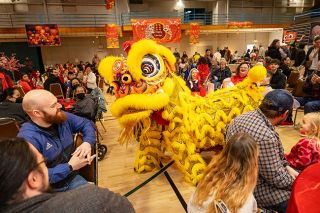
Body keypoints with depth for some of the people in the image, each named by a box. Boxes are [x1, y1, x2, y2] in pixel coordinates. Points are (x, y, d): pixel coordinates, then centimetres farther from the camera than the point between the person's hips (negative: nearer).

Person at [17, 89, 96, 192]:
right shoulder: (27, 139, -25)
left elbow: (86, 123, 6)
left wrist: (87, 142, -13)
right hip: (49, 191, -5)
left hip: (73, 178, 5)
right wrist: (70, 167, -25)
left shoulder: (62, 118, -6)